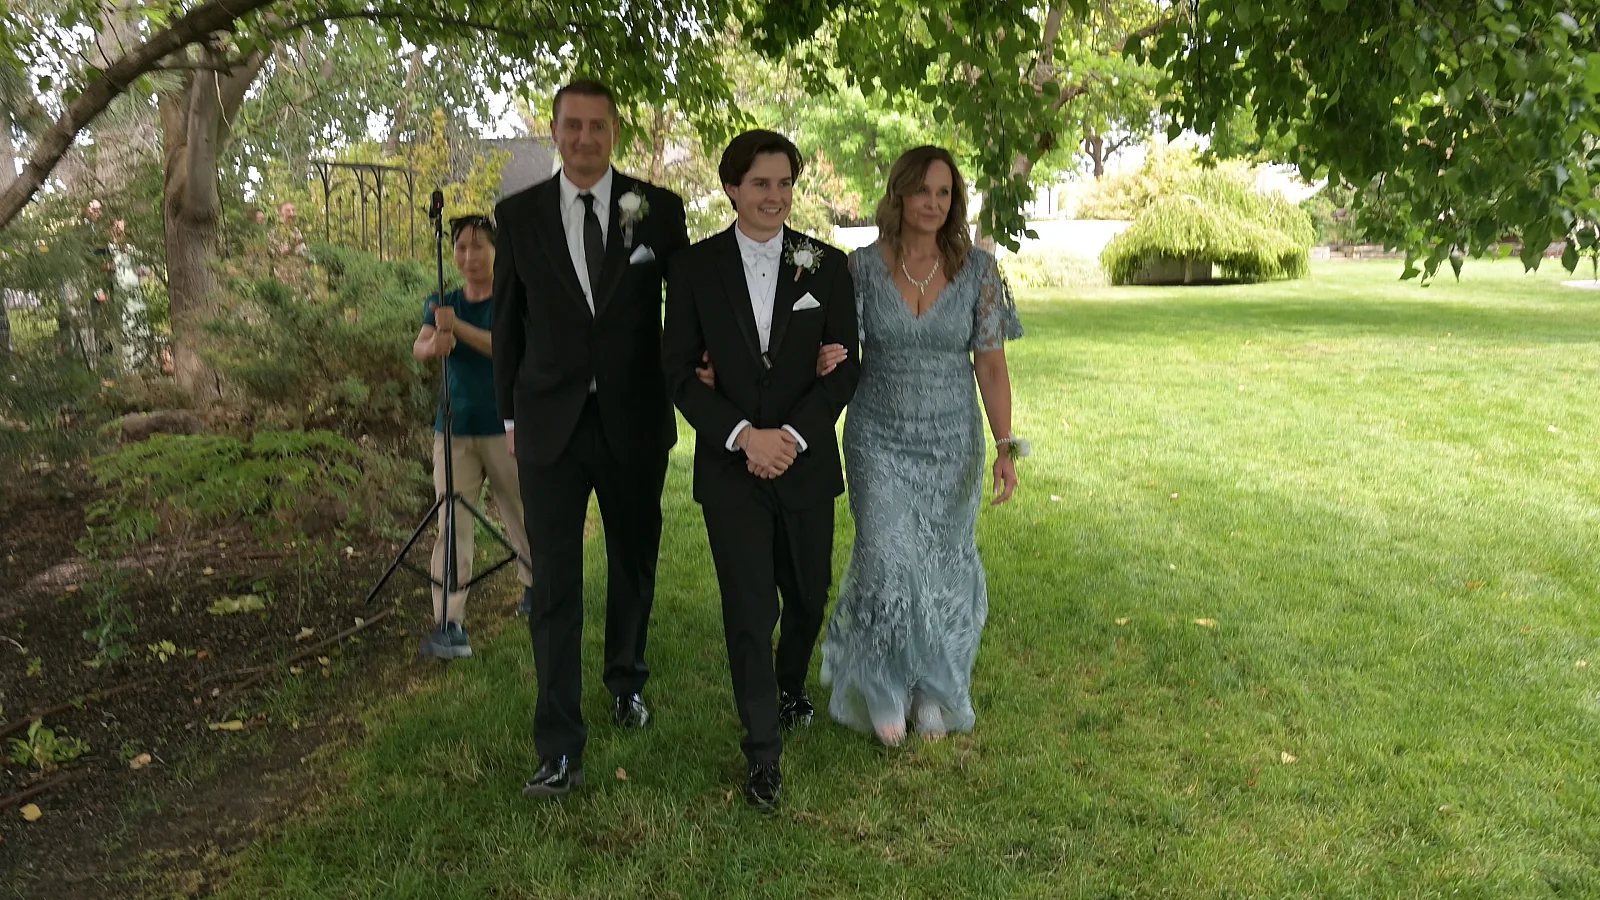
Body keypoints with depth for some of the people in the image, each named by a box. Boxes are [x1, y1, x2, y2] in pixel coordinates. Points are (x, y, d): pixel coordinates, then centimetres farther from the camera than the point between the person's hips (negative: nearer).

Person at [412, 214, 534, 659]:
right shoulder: (443, 303, 10)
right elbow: (419, 348, -7)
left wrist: (458, 327, -32)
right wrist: (434, 344, -31)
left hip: (505, 429, -3)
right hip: (454, 429, 3)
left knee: (522, 518, 8)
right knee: (451, 524, -7)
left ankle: (536, 587, 33)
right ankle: (449, 623, -10)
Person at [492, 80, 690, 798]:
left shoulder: (658, 209, -2)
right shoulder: (519, 214, 1)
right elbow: (508, 320, 7)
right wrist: (510, 413, 7)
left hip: (634, 421, 1)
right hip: (550, 423, 0)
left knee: (634, 564, 18)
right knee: (554, 583, -2)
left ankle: (626, 678, 43)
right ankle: (560, 747, 5)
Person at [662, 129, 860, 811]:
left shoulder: (826, 266, 1)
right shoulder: (694, 268, -1)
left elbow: (845, 367, -2)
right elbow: (681, 372, -4)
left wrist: (792, 435, -15)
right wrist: (744, 436, -16)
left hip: (807, 465, 2)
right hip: (730, 468, -2)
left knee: (808, 597, 16)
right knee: (749, 611, -2)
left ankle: (790, 687, 47)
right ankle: (763, 752, 14)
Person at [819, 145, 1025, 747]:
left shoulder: (978, 269, -4)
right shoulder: (863, 267, -5)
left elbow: (991, 363, -2)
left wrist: (1006, 446, -9)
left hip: (952, 444, 1)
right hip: (879, 440, -1)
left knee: (944, 567, 10)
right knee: (887, 563, -6)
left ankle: (934, 694, 32)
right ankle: (885, 694, 20)